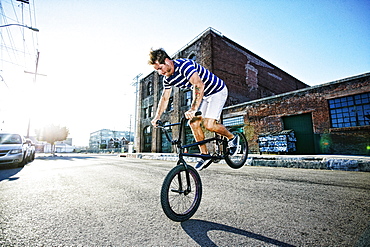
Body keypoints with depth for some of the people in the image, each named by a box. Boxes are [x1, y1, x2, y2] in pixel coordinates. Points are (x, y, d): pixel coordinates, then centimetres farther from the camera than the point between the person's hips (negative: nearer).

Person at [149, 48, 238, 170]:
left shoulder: (184, 65, -27)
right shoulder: (168, 79, -1)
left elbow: (199, 85, -40)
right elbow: (164, 98, 6)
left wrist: (193, 109, -50)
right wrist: (157, 117, -2)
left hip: (218, 91, -8)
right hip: (205, 96, 8)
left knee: (208, 124, -20)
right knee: (193, 122, -4)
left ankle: (232, 137, 9)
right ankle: (205, 155, 7)